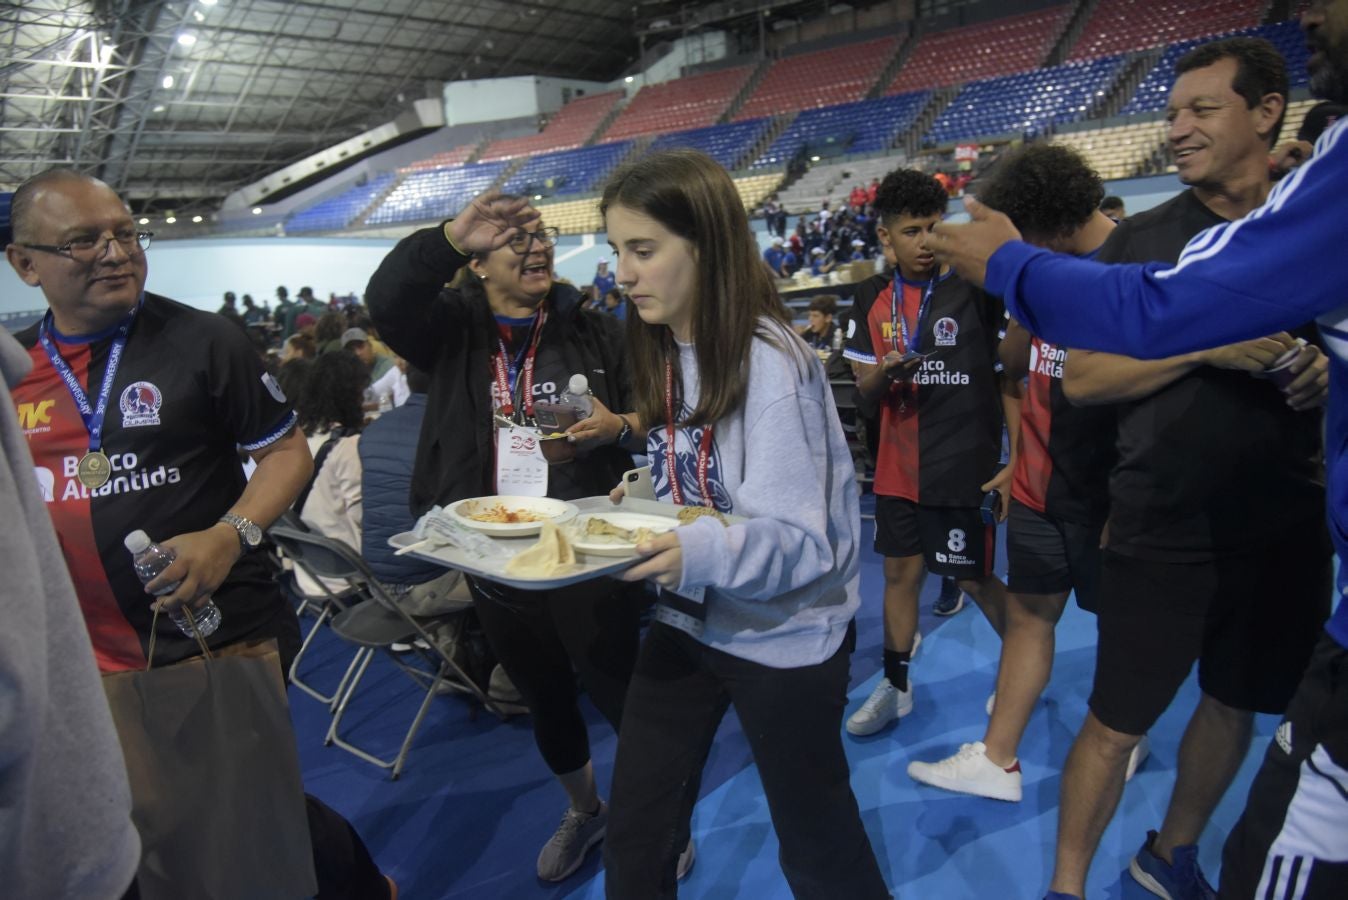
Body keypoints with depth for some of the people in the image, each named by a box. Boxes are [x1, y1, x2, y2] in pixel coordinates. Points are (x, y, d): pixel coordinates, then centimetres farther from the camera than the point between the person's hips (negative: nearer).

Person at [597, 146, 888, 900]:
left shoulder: (771, 364, -23)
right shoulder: (663, 350, 1)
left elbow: (800, 540, -26)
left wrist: (701, 554, -42)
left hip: (784, 636, -6)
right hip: (687, 620, 7)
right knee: (636, 833, 15)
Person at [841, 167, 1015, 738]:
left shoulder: (975, 289, -7)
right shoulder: (873, 298, 5)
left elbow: (1009, 379, -6)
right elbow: (864, 393, 9)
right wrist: (881, 372, -14)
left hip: (965, 466, -4)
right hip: (898, 467, 4)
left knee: (974, 578, 5)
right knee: (899, 570, 12)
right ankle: (895, 686, 28)